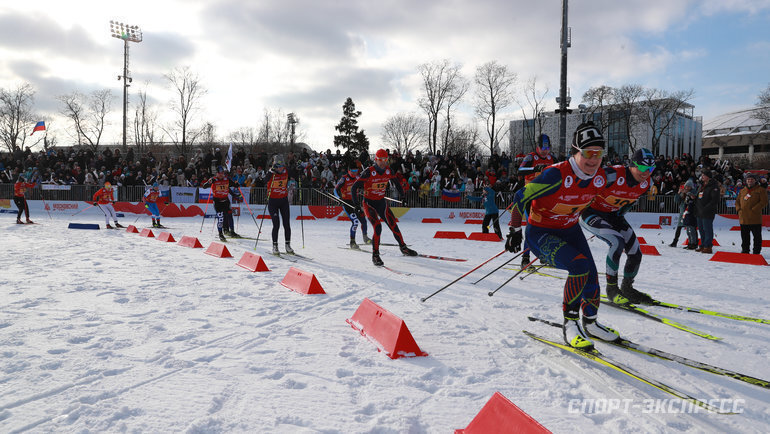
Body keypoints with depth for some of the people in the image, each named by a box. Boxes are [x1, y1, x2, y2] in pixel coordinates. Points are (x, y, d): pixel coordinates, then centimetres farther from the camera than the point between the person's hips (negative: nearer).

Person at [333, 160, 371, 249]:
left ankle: (365, 238, 25)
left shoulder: (357, 177, 4)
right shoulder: (344, 179, -13)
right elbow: (336, 189, -18)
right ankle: (352, 242, -4)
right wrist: (340, 198, -33)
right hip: (346, 202, -6)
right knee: (355, 221, -17)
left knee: (363, 220, 1)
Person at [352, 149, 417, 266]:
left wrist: (403, 196, 15)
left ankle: (403, 248, 22)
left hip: (381, 203, 5)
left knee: (393, 225, 2)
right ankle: (375, 255, -7)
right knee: (377, 227, -19)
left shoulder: (388, 171, -3)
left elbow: (396, 183, 16)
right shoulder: (369, 172, -19)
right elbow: (354, 187, -18)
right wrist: (356, 202, -27)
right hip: (369, 203, -5)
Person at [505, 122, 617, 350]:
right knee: (580, 266, -26)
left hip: (570, 230, 7)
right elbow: (520, 198, -21)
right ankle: (570, 324, -10)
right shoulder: (557, 175, -30)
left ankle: (590, 324, 28)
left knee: (591, 277, 2)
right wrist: (515, 231, -13)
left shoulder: (600, 177, -9)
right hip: (541, 233, -7)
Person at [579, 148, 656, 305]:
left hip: (613, 215, 7)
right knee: (618, 242, -28)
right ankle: (611, 289, -10)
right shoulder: (612, 175, -30)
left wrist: (620, 216, 14)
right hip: (591, 213, -7)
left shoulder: (645, 183, -8)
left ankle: (627, 288, 25)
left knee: (635, 253, 0)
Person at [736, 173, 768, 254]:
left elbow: (764, 202, -9)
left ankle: (756, 251, 5)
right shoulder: (742, 191, 15)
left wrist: (753, 209, -15)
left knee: (757, 236, -1)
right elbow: (737, 201, 19)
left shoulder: (761, 190, 0)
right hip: (743, 218, 5)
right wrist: (738, 209, 1)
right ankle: (745, 250, 23)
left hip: (755, 218, -5)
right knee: (744, 236, 13)